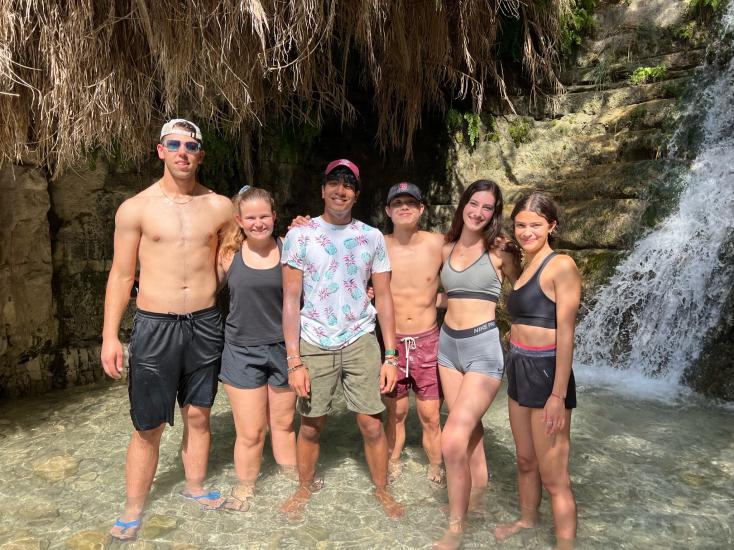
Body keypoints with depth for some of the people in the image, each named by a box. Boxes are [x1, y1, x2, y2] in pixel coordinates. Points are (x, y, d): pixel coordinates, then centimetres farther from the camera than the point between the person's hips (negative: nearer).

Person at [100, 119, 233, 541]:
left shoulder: (220, 207, 2)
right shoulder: (135, 209, -3)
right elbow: (121, 275, 0)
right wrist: (110, 336, -4)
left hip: (206, 324, 2)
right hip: (155, 326, -2)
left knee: (198, 415, 15)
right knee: (149, 426, 5)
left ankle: (196, 486, 36)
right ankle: (134, 508, 25)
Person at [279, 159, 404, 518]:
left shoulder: (372, 237, 3)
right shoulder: (300, 235, -2)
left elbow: (383, 297, 5)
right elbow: (291, 300, -4)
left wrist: (390, 356, 0)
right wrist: (294, 361, -10)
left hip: (360, 342, 1)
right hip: (314, 345, -1)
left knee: (372, 424, 3)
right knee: (311, 425, 9)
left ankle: (381, 489, 27)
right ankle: (305, 488, 34)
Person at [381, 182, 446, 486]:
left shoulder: (439, 244, -7)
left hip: (427, 341, 0)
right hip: (391, 342, 1)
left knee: (431, 417, 8)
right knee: (395, 413, 15)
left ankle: (436, 469, 30)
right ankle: (392, 464, 37)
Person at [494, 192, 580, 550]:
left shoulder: (561, 266, -13)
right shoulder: (525, 265, 11)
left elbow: (566, 333, -17)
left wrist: (558, 395, -19)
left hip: (547, 371, -8)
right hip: (520, 369, 8)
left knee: (553, 475, 2)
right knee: (525, 460, 23)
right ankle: (528, 520, 43)